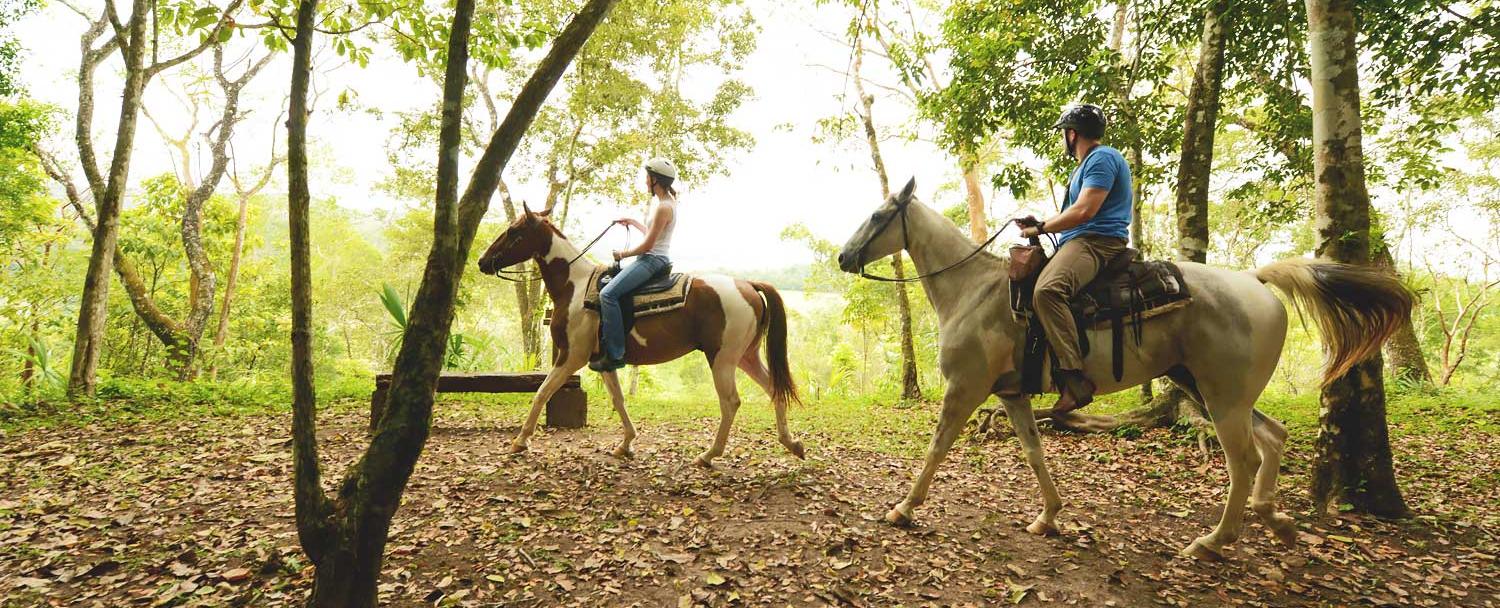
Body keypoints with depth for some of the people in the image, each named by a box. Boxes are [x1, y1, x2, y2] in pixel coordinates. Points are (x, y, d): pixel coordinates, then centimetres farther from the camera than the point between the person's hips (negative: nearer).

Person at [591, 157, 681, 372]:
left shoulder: (663, 207, -17)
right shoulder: (667, 202, 15)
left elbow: (648, 245, -18)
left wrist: (623, 254, -5)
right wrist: (632, 222, 23)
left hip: (651, 260, -11)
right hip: (652, 260, 11)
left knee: (608, 294, -23)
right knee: (606, 281, 21)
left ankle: (615, 354, -23)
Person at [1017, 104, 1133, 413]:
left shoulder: (1101, 158, -7)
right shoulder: (1090, 163, 27)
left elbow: (1084, 211, -18)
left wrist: (1041, 227, -8)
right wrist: (1040, 224, 17)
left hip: (1096, 242, -12)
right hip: (1079, 241, 12)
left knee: (1047, 291, -37)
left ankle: (1074, 379, -41)